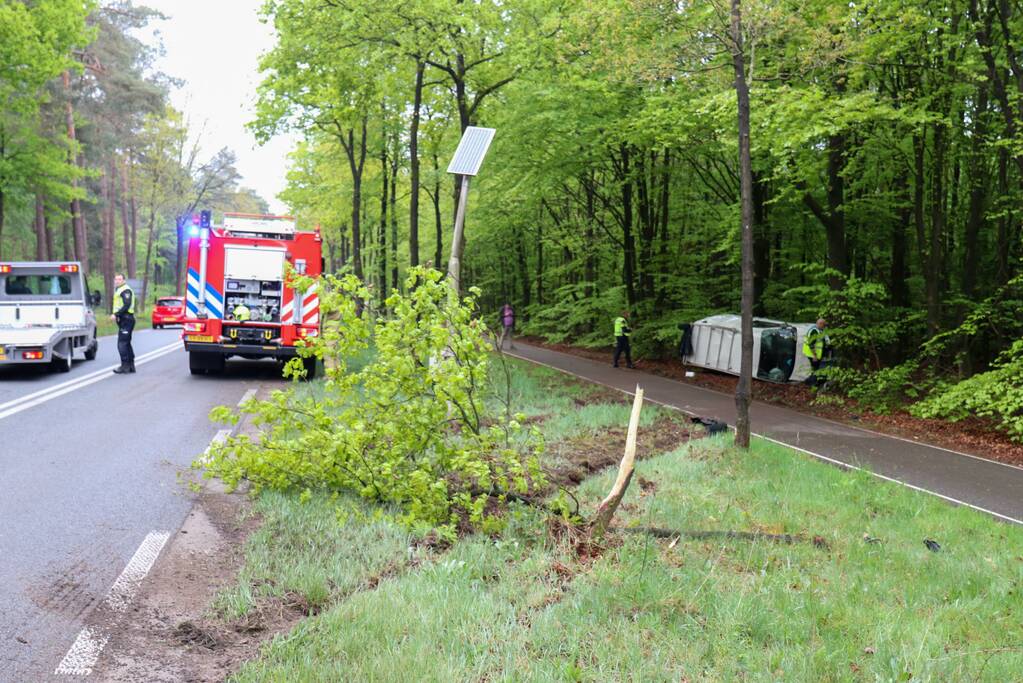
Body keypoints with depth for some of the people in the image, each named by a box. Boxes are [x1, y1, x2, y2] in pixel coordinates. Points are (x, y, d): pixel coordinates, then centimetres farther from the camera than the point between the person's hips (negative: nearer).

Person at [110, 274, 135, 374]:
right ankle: (131, 366, 18)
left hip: (126, 320, -11)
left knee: (122, 343, -12)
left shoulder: (126, 290, -12)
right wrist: (116, 315, 12)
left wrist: (116, 314, -24)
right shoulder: (119, 290, 21)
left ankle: (125, 366, -12)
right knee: (127, 343, 13)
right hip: (124, 320, 11)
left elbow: (126, 305, -22)